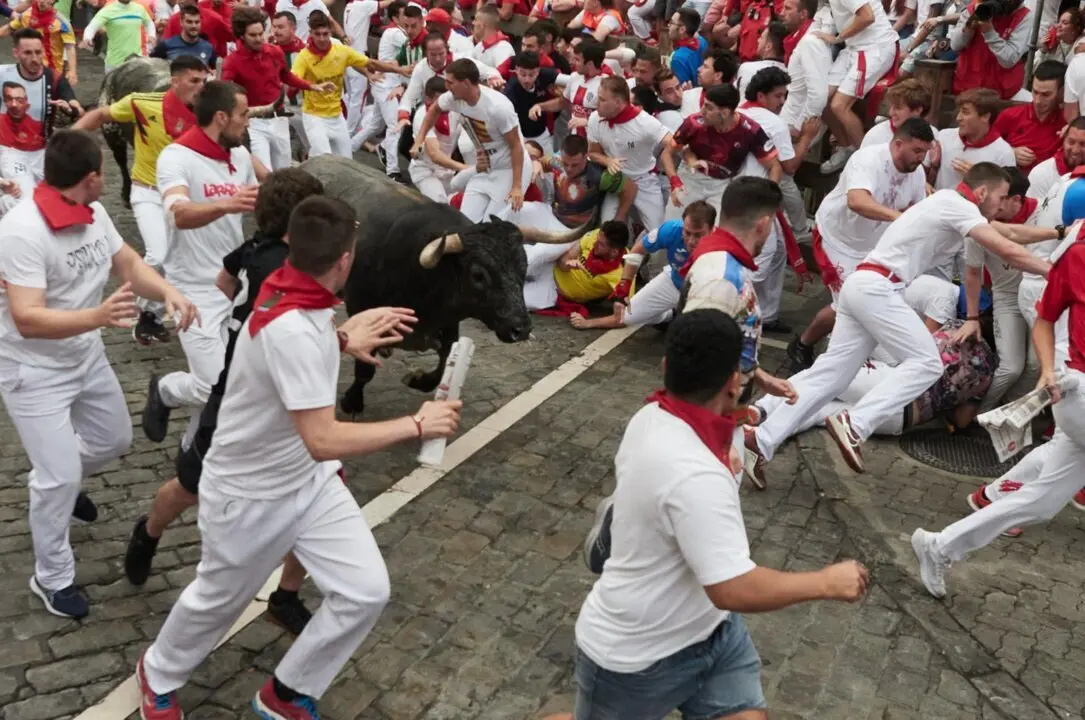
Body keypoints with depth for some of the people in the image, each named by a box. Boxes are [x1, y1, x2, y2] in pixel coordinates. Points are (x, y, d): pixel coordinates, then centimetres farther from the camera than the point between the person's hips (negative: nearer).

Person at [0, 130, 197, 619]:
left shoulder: (93, 212, -6)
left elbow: (129, 264, 2)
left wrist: (168, 291, -20)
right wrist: (98, 316, -51)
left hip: (87, 356, 8)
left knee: (114, 440, 22)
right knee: (61, 475, -5)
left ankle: (54, 481, 53)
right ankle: (52, 579, 17)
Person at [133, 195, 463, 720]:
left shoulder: (288, 291, -10)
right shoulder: (292, 329, -37)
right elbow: (323, 440, -40)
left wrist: (342, 339, 1)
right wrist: (416, 424, -33)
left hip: (308, 481, 7)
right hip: (249, 495, -7)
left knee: (366, 591, 2)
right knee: (220, 597, 19)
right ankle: (159, 674, 53)